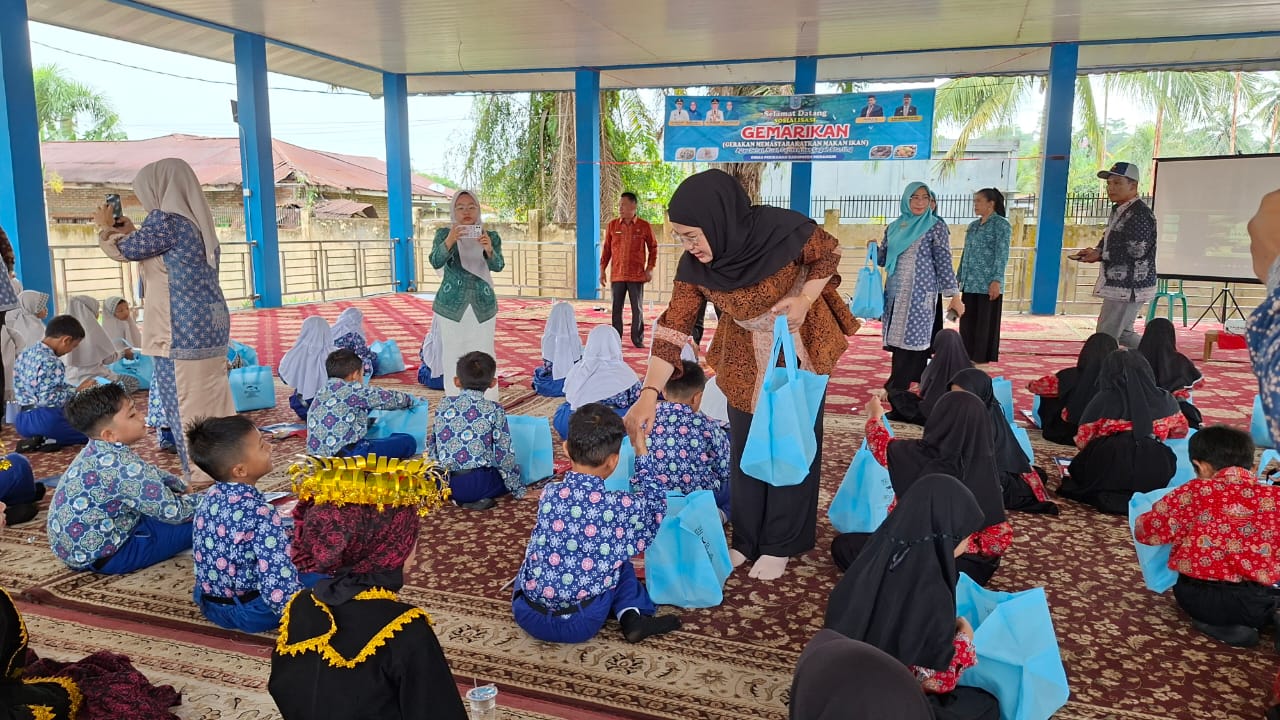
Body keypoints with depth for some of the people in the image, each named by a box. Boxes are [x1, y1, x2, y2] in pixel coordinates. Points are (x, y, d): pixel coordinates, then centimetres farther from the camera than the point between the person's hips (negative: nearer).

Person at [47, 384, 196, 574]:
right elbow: (174, 512, -25)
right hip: (101, 556, -10)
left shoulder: (98, 451, 0)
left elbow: (148, 474, 21)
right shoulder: (123, 464, -28)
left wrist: (182, 487, 17)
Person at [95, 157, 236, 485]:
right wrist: (132, 231, 31)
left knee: (187, 405, -1)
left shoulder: (166, 220, -13)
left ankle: (203, 480, 6)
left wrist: (105, 227, 20)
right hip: (210, 325, 9)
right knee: (211, 400, 14)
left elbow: (125, 250, 1)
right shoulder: (197, 221, 13)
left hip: (184, 330, -9)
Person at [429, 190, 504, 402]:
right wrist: (449, 241, -35)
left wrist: (489, 249, -35)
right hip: (451, 305, 0)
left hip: (483, 305, 0)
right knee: (453, 357, 4)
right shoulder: (444, 234, 0)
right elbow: (436, 262, -17)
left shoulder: (491, 236, 2)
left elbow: (498, 266, -14)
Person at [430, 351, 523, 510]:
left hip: (443, 483, 4)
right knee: (511, 471, 21)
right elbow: (504, 454, -2)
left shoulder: (443, 405, 7)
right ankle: (477, 498, -4)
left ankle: (457, 498, 3)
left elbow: (433, 446, 13)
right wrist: (518, 489, 9)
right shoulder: (494, 410, -3)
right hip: (477, 483, -4)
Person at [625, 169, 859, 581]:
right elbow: (673, 328, -23)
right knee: (744, 447, 10)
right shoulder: (695, 267, -21)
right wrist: (649, 393, -33)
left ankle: (780, 545, 21)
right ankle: (747, 540, 27)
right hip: (744, 357, 3)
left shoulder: (781, 230, -30)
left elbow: (829, 253, -10)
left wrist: (805, 299, -25)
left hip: (799, 349, -2)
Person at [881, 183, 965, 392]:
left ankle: (896, 389, -4)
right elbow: (883, 260, 18)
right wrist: (873, 249, 0)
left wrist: (954, 295, -9)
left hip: (920, 292, -5)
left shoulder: (936, 226, -1)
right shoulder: (894, 227, 12)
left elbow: (944, 262, -5)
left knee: (910, 338, -8)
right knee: (897, 338, 4)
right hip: (896, 292, 5)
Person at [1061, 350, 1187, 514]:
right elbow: (1181, 430, 25)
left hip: (1108, 476, -1)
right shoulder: (1164, 399, 8)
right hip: (1155, 477, 2)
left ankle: (1105, 496, -5)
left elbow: (1082, 442, 4)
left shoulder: (1103, 400, 0)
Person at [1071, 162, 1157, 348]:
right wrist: (1096, 251, 3)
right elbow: (1109, 239, 25)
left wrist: (1100, 255, -17)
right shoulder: (1119, 211, 16)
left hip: (1128, 288, -11)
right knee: (1122, 333, 21)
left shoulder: (1140, 214, -16)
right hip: (1120, 286, 11)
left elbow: (1135, 251, -23)